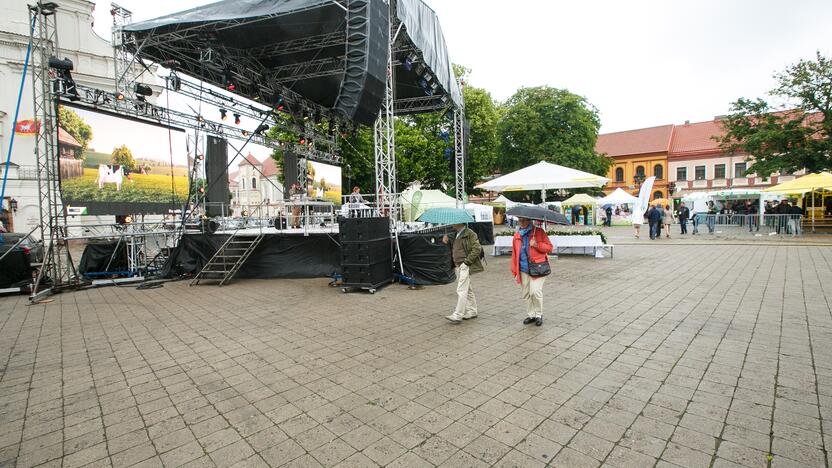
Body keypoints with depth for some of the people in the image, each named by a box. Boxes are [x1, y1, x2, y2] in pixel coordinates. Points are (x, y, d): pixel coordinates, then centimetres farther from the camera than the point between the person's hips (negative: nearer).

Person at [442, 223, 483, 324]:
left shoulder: (469, 234, -11)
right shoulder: (456, 234, 16)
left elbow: (477, 249, -17)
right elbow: (453, 246, 30)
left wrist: (467, 261, -18)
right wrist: (447, 239, 11)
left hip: (465, 266, -9)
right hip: (458, 266, 9)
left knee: (461, 291, -11)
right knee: (467, 289, 16)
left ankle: (457, 315, -10)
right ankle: (472, 312, 27)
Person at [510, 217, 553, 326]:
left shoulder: (539, 232, 1)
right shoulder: (517, 235, 13)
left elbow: (549, 247, 0)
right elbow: (514, 254, 14)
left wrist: (537, 245, -18)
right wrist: (515, 271, 12)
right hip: (524, 269, 5)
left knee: (535, 291, -13)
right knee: (526, 294, 8)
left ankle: (539, 314, 7)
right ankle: (531, 315, 24)